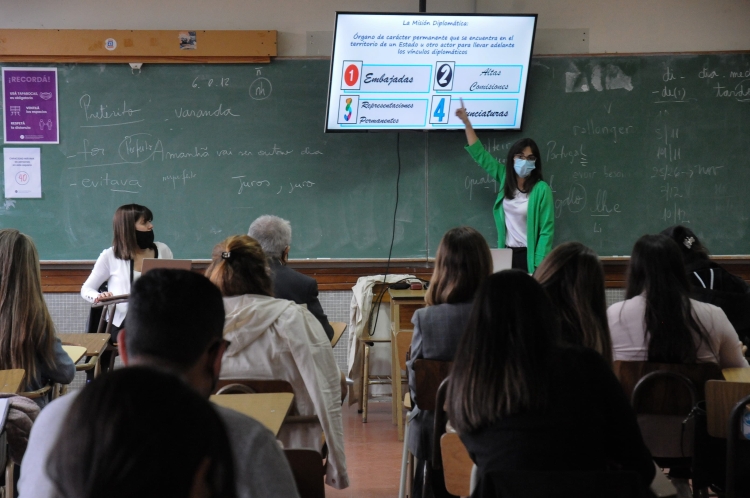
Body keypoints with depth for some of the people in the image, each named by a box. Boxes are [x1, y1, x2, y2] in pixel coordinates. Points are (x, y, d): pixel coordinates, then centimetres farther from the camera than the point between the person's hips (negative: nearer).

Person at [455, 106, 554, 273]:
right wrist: (467, 122, 9)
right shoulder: (505, 180, 5)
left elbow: (546, 231, -11)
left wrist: (539, 266, -17)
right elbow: (480, 155, 13)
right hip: (507, 254, 5)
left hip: (529, 256, -5)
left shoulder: (541, 189, -10)